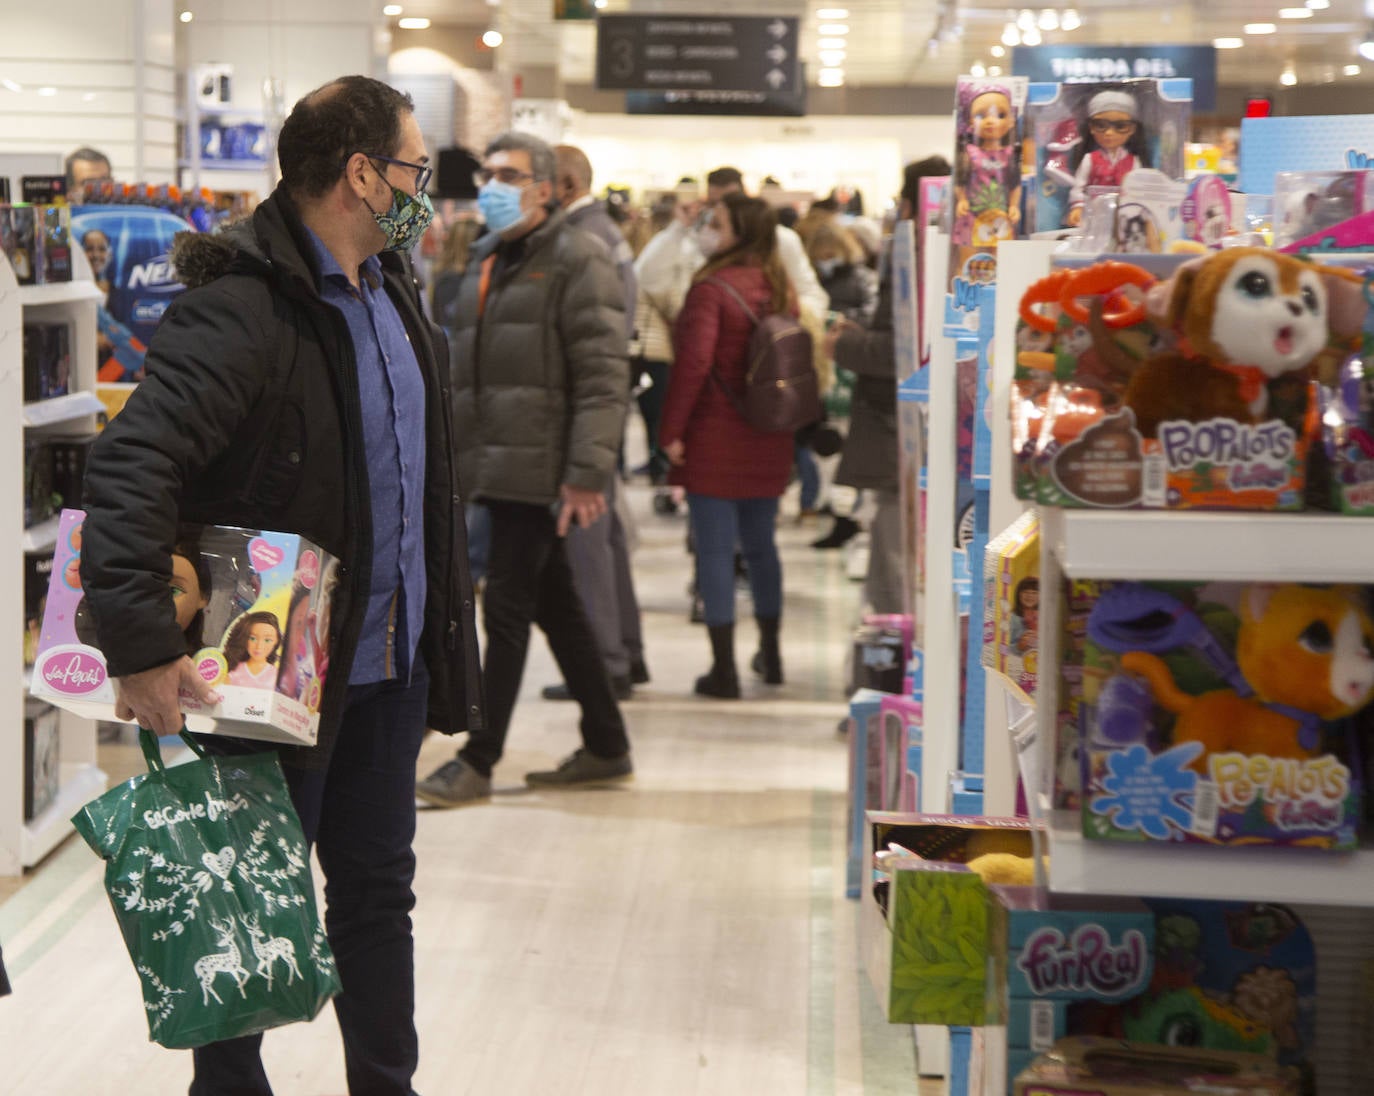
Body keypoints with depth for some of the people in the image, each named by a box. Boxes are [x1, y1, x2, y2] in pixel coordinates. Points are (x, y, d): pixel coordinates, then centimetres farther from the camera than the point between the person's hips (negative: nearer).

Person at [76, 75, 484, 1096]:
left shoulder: (391, 288, 8)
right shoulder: (240, 309, -21)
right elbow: (128, 468, -30)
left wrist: (445, 614, 20)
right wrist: (142, 647, -35)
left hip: (389, 661, 8)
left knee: (378, 891, 17)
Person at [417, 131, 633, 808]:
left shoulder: (576, 262, -8)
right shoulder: (486, 262, 18)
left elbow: (603, 377, -14)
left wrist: (587, 474, -21)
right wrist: (447, 456, 18)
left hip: (541, 467, -8)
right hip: (498, 465, 8)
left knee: (507, 606, -6)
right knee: (554, 605, 13)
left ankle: (479, 761, 0)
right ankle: (607, 747, 22)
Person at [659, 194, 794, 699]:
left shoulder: (713, 288, -15)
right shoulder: (779, 288, 6)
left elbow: (693, 363, -21)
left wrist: (671, 430, -14)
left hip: (715, 439, -7)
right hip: (769, 441, 7)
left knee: (715, 549, -2)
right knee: (760, 544, 19)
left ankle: (724, 668, -2)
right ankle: (770, 655, 29)